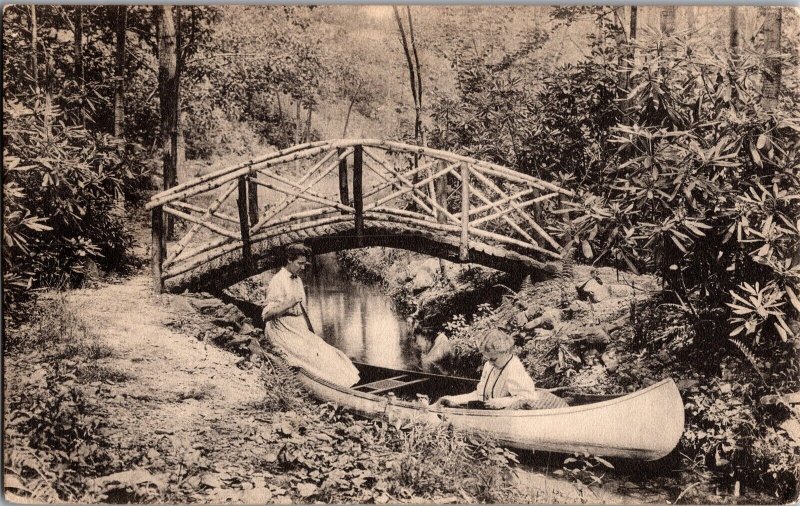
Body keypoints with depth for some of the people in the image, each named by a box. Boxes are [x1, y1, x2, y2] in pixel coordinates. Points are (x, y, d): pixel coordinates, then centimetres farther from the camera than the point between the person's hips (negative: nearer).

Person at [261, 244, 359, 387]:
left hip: (301, 331, 8)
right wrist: (289, 304, -27)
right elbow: (266, 314, -15)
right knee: (313, 355, -22)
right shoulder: (277, 281, -12)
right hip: (284, 332, -8)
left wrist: (312, 333, 14)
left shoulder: (298, 280, 14)